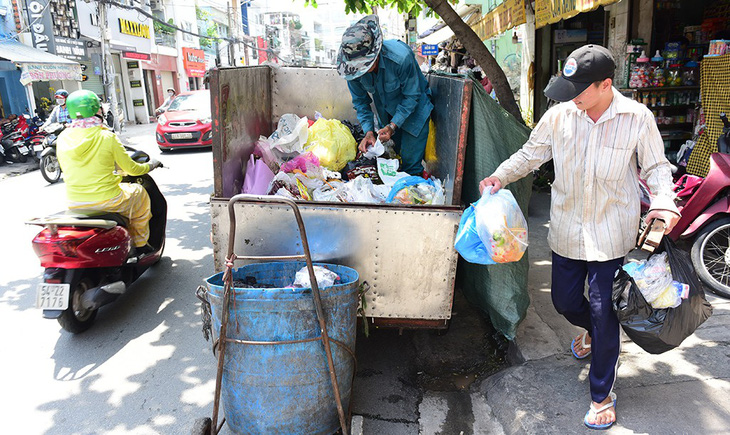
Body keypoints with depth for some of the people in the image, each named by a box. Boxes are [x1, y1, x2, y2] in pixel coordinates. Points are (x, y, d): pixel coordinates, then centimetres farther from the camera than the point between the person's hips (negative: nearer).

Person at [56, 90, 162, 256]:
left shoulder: (62, 138, 1)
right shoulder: (107, 137, -12)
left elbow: (65, 168, 15)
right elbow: (131, 168, -3)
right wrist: (150, 165, 17)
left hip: (74, 204, 5)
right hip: (107, 201, -5)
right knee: (139, 192, 23)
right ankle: (140, 244, 29)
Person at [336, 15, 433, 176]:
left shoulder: (401, 57, -35)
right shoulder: (354, 66, -20)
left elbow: (412, 96, -24)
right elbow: (360, 101, -7)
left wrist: (393, 126, -32)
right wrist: (368, 131, -20)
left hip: (413, 110, -5)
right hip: (387, 114, 5)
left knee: (410, 166, -6)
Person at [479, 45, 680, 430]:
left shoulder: (637, 118, -10)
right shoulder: (560, 114, -5)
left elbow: (656, 167, 0)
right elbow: (532, 152, 6)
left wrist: (663, 201, -18)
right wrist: (501, 176, -9)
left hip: (610, 235, -3)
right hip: (566, 230, 3)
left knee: (604, 314, 1)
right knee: (564, 301, 16)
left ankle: (602, 395, 22)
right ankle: (592, 332, 54)